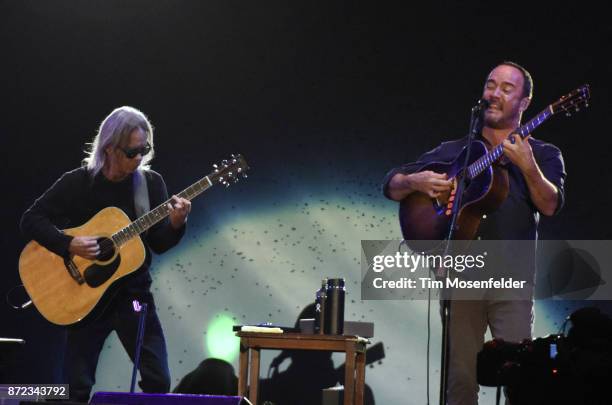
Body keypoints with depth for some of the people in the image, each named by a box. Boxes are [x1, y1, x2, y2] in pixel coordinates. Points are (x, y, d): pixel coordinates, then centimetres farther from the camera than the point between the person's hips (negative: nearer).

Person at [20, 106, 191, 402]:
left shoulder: (151, 183, 1)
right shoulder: (78, 183, -7)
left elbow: (159, 245, 1)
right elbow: (31, 219, -6)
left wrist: (175, 225, -20)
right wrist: (69, 245, -20)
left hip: (134, 293, 2)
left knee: (158, 381, -4)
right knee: (77, 387, 0)